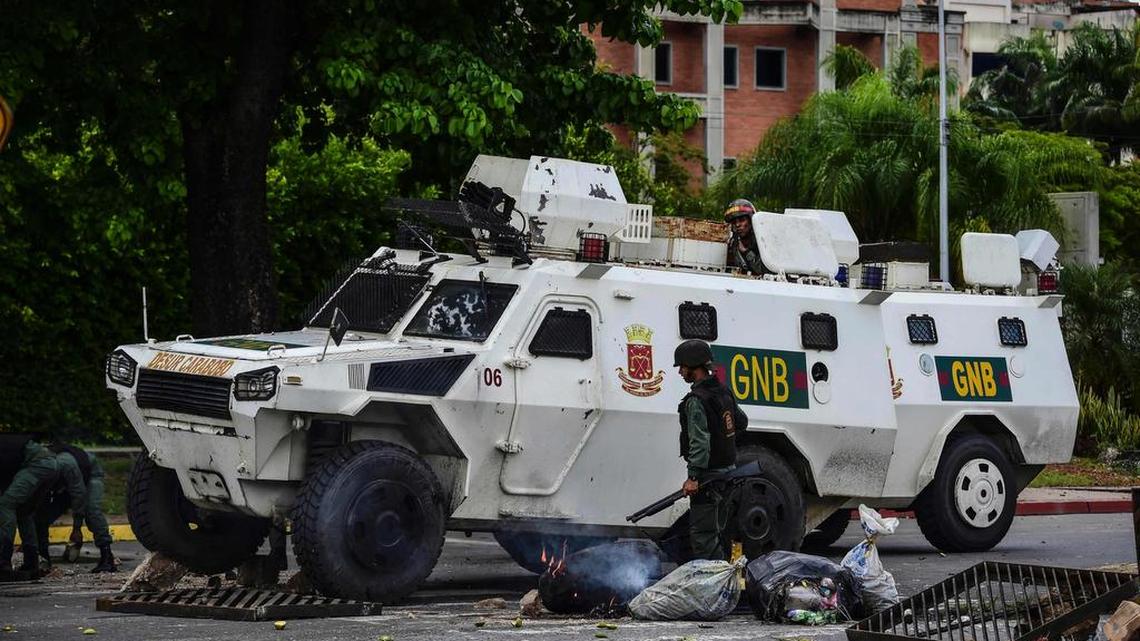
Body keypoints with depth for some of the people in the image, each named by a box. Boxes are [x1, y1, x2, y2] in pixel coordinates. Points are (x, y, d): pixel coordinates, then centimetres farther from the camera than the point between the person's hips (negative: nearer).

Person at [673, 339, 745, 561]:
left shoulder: (696, 400, -18)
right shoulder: (723, 392, 9)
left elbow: (700, 442, -25)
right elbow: (742, 421, 25)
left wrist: (694, 477, -27)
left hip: (708, 476, -9)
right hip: (727, 472, 9)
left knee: (702, 536, -8)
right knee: (717, 533, 17)